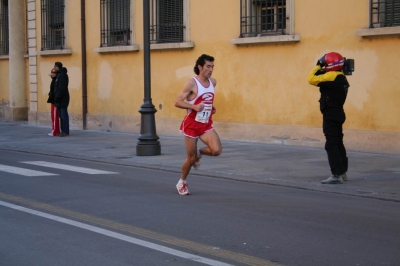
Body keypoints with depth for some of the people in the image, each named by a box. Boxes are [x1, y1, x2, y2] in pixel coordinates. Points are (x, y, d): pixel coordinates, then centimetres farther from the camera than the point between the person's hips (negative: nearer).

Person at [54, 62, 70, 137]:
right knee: (61, 116, 11)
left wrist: (57, 97, -20)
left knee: (64, 115, -8)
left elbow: (61, 88, -21)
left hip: (62, 99, -10)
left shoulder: (62, 75, -15)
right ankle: (63, 131, 15)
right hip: (60, 100, 10)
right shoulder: (59, 75, 18)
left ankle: (65, 131, -6)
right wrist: (56, 98, 17)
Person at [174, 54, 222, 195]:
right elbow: (178, 102, -16)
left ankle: (199, 153, 16)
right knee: (191, 157, 3)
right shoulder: (192, 83, -15)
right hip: (192, 124, -5)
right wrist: (194, 107, -28)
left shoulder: (213, 82, 5)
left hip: (206, 125, 5)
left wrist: (211, 107, 8)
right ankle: (182, 182, 28)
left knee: (217, 150, -17)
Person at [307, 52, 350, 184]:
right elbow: (322, 81, 17)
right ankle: (342, 172, 24)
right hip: (338, 114, 10)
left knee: (331, 145, -9)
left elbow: (312, 79, -20)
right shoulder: (341, 78, 11)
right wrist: (322, 72, 4)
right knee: (338, 143, 16)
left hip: (330, 115, -10)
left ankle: (336, 175, -11)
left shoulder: (332, 76, -17)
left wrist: (318, 66, -8)